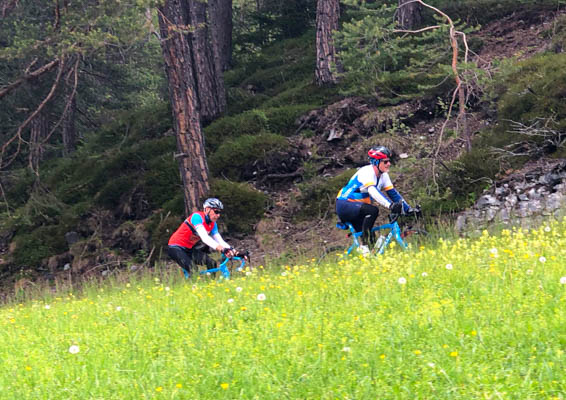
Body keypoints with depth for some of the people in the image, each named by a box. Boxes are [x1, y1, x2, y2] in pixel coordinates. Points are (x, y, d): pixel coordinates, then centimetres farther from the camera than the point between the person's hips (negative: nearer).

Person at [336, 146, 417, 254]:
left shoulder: (383, 175, 5)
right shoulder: (367, 172, -22)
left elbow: (393, 193, 5)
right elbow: (373, 191, -38)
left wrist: (409, 209, -7)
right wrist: (390, 205, -51)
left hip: (355, 209, 9)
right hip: (344, 205, -9)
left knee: (371, 240, 1)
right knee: (373, 210, -32)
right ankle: (364, 246, -28)